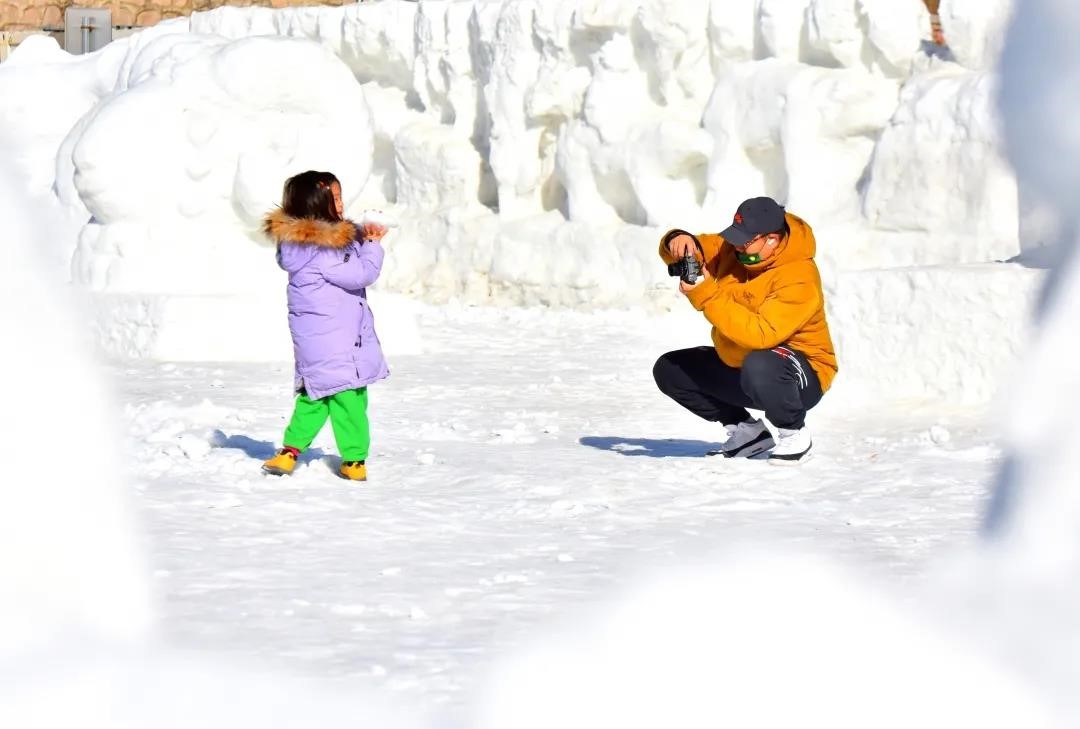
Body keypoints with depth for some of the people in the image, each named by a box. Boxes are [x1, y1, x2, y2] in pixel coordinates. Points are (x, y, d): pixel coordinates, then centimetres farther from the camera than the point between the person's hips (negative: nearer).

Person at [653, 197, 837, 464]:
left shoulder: (799, 280, -28)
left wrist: (707, 296, -38)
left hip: (798, 376, -8)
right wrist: (678, 241, -26)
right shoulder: (734, 251, -5)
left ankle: (794, 433, -11)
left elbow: (761, 335, -38)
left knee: (759, 367, -41)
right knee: (669, 370, 2)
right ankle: (748, 431, 11)